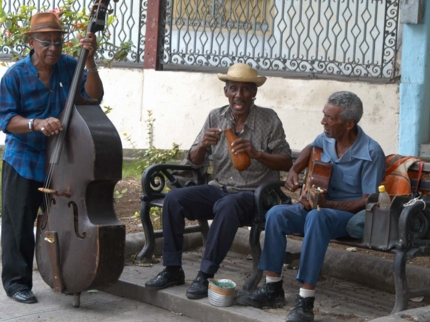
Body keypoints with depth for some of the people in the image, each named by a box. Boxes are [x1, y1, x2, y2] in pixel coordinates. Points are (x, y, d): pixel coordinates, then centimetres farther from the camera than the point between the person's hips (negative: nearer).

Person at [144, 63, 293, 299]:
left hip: (253, 194, -4)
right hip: (219, 188, 4)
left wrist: (256, 153, -21)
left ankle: (206, 275, -27)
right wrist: (202, 145, -14)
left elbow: (286, 163, -5)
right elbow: (194, 161, 9)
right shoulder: (216, 117, 6)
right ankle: (173, 269, -9)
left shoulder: (269, 120, -3)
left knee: (228, 206, -37)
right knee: (173, 198, -18)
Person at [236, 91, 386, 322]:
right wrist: (294, 171, 7)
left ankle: (306, 301, -40)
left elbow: (369, 201, -20)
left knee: (316, 217, -39)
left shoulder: (371, 153, -20)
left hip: (352, 215, -7)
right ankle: (273, 289, -14)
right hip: (319, 205, 7)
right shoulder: (326, 139, 0)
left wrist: (326, 204, -27)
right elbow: (310, 149, 26)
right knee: (276, 214, -20)